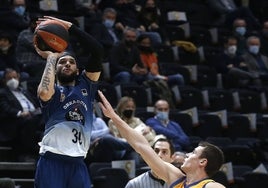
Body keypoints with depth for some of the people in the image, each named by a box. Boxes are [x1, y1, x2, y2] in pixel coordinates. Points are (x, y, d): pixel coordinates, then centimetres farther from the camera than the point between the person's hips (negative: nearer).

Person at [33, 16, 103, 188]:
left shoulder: (85, 85, 17)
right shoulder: (53, 90, 6)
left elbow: (97, 51, 4)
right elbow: (44, 92, -21)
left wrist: (70, 27, 0)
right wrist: (51, 58, -6)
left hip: (78, 163, 4)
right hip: (52, 161, -4)